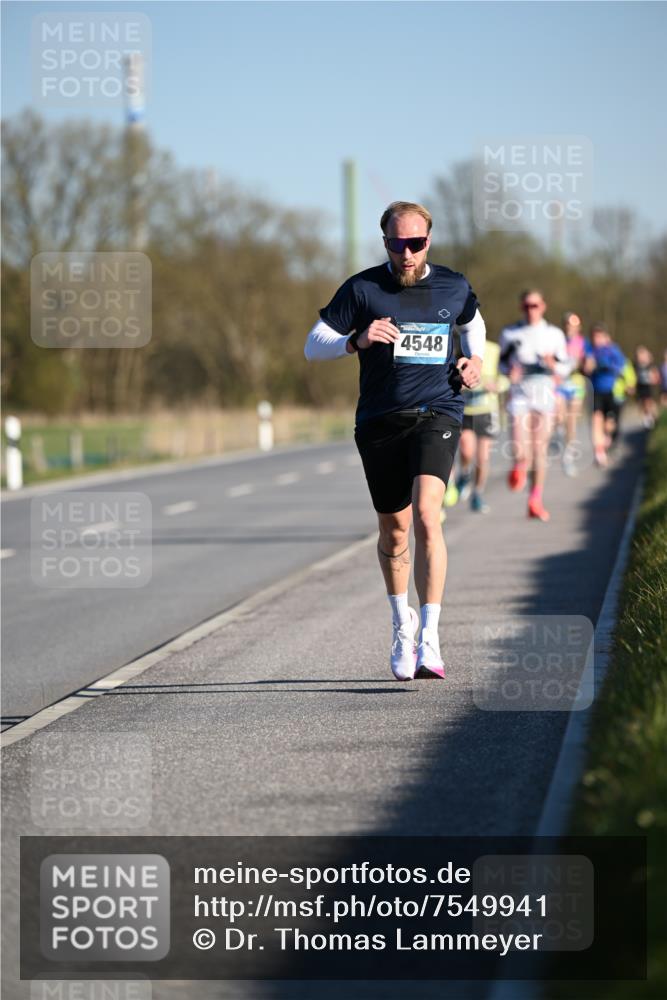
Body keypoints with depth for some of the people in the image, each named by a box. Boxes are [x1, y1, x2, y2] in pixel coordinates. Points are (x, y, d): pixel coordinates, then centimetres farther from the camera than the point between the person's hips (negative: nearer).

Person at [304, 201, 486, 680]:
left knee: (426, 515, -21)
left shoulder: (453, 287, 6)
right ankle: (402, 624, 36)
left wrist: (475, 360, 9)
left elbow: (473, 321, 29)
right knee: (393, 528, 10)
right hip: (380, 421, 1)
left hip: (437, 414, -1)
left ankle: (430, 640, -23)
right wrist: (357, 340, -18)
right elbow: (313, 346, 1)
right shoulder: (362, 289, 0)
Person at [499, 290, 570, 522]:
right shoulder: (510, 333, 6)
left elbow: (566, 368, 12)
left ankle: (536, 501, 10)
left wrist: (553, 364, -10)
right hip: (519, 392, -1)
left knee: (540, 449, 0)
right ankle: (519, 465, 22)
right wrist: (509, 370, -5)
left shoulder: (554, 335, 8)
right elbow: (502, 361, 17)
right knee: (521, 449, -15)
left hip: (544, 392, 1)